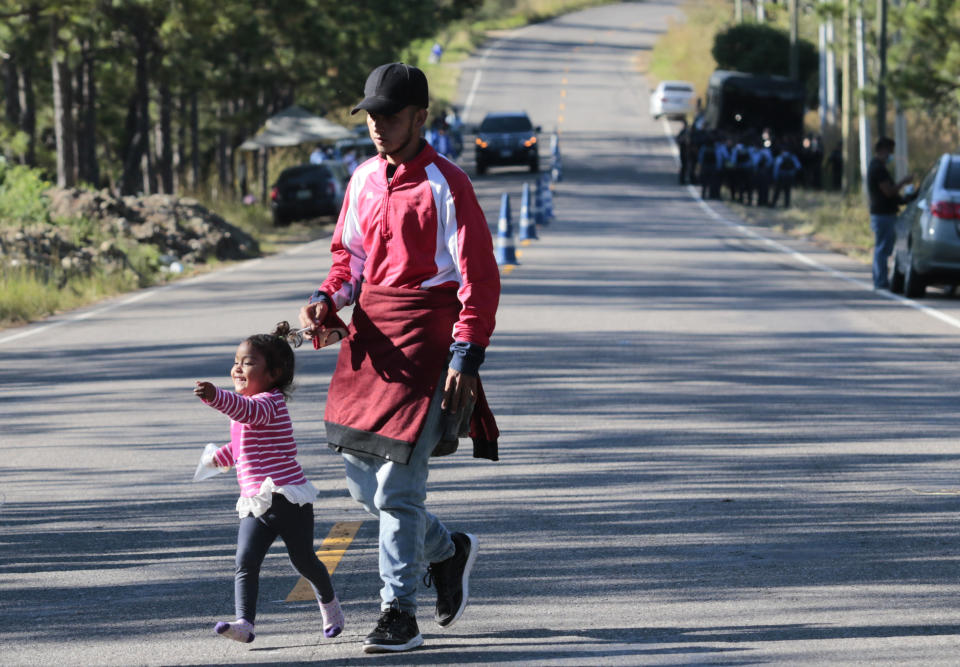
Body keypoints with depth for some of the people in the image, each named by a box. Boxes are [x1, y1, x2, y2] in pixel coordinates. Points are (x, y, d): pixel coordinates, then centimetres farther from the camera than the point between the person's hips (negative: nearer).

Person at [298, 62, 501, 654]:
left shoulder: (445, 184, -10)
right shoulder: (366, 179, 11)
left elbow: (479, 276, -11)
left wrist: (467, 356, -17)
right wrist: (328, 301, 2)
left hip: (424, 337, -7)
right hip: (370, 333, 7)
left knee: (397, 484, -9)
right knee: (362, 477, 8)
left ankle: (399, 616, 0)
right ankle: (447, 552, 32)